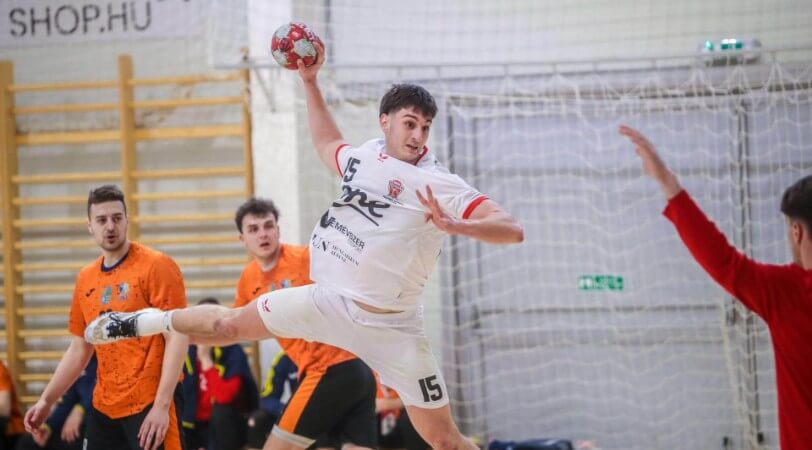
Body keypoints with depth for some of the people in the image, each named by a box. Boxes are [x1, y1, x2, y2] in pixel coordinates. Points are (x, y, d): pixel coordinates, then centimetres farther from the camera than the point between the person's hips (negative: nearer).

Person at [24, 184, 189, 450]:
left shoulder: (156, 266, -8)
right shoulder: (85, 279, 11)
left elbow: (177, 337, -13)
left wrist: (162, 405, -19)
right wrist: (46, 401, 15)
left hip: (151, 404, -6)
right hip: (103, 408, 6)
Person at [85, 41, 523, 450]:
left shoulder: (440, 185, -16)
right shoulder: (365, 153, 4)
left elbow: (512, 229, -27)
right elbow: (327, 144, 30)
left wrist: (454, 224, -43)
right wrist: (309, 80, 26)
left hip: (387, 326, -6)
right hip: (327, 298, 6)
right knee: (228, 324, 19)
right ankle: (149, 322, 48)